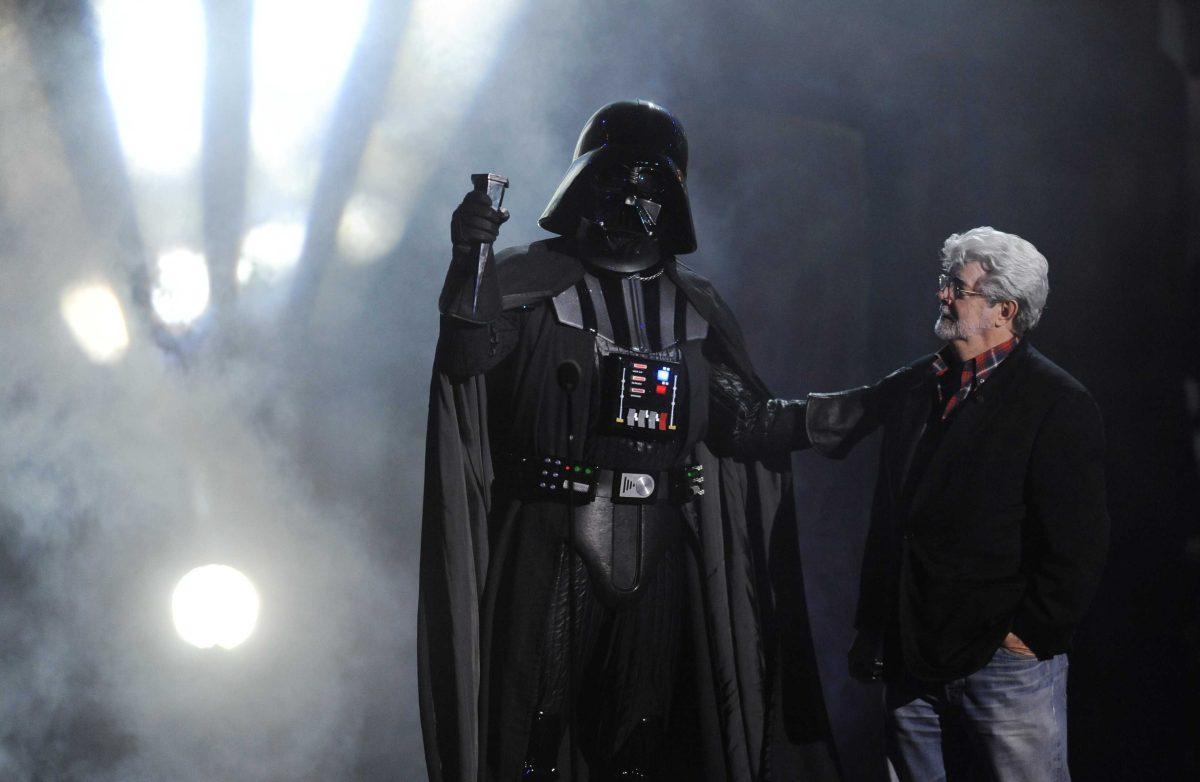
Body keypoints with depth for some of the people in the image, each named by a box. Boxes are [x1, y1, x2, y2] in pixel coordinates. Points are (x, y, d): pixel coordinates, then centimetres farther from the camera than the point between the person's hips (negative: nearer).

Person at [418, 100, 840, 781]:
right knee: (536, 722, -4)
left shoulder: (697, 308, 15)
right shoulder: (529, 282, 4)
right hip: (551, 543, -3)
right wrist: (466, 265, -28)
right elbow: (466, 361, -13)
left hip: (657, 548, 4)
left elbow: (741, 423, 9)